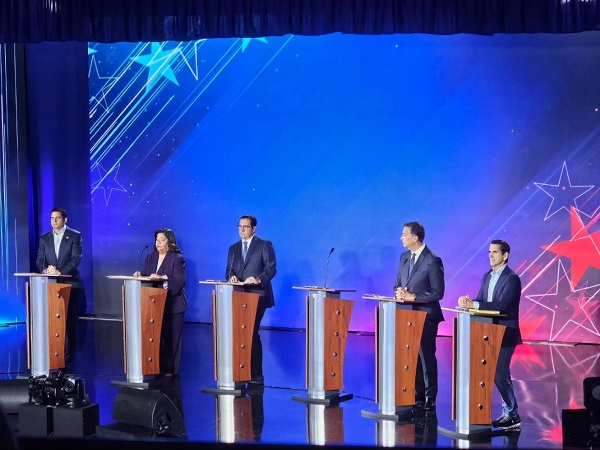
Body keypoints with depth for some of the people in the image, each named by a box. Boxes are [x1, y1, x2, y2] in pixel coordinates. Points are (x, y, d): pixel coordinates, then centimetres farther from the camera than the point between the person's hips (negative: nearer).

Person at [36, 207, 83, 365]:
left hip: (69, 282, -3)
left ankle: (67, 355, 3)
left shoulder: (75, 236, 1)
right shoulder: (44, 238, 13)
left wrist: (60, 271, -19)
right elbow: (39, 259, 8)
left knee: (69, 319, -1)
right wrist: (45, 269, -14)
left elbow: (76, 259, -8)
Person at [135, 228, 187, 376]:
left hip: (172, 304, -5)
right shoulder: (151, 257, 13)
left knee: (171, 338, -3)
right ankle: (157, 367, 12)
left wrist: (163, 278, -27)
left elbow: (179, 281, -16)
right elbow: (145, 275, 11)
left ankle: (170, 369, 4)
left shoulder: (177, 259, -6)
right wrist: (140, 275, -10)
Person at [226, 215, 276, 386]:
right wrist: (231, 277, -8)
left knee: (252, 333, -12)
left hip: (257, 295, -5)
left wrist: (258, 279, -23)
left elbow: (271, 268, -7)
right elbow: (229, 270, 15)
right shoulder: (233, 248, 19)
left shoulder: (264, 245, 2)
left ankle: (256, 376, -7)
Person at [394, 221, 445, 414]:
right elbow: (398, 284, 18)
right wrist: (399, 292, -5)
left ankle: (429, 400, 6)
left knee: (426, 358, -1)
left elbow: (438, 293, -13)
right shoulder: (404, 257, 10)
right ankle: (418, 397, 19)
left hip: (425, 316, -7)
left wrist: (413, 296, -17)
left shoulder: (433, 261, -13)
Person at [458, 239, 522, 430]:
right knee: (500, 374, 11)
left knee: (499, 375, -9)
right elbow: (481, 302, 9)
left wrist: (474, 304, -29)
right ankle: (510, 413, 20)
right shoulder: (487, 276, 13)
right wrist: (469, 302, -14)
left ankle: (512, 416, 1)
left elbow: (501, 305, -23)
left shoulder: (511, 278, -13)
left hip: (505, 333, -8)